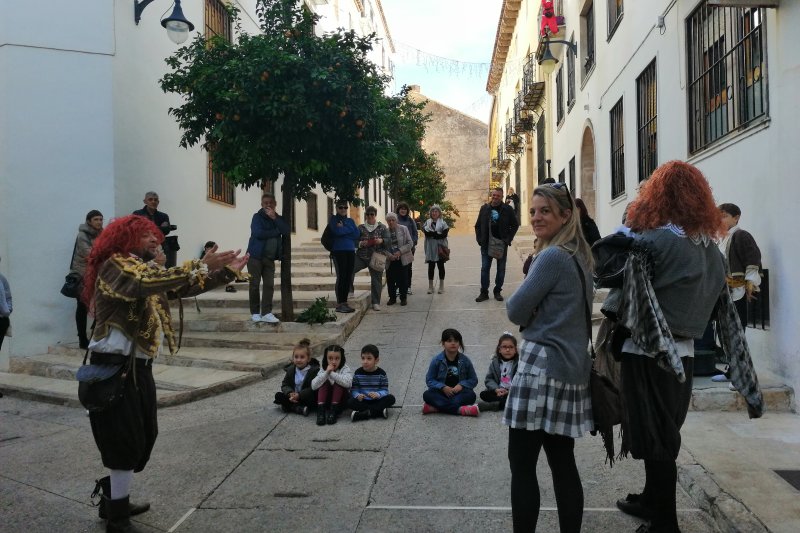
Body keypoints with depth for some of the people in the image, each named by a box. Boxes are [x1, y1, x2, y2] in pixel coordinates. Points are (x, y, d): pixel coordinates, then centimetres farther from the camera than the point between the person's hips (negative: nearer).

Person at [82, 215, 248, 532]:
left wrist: (227, 271, 5)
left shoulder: (145, 268, 15)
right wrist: (200, 266, -36)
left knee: (144, 436, 17)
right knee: (126, 441, -2)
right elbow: (148, 284, -34)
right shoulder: (115, 265, -14)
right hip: (115, 367, -9)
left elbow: (184, 287, 13)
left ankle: (113, 499, 33)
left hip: (139, 365, 9)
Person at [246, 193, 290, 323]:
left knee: (269, 285, -3)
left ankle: (266, 313, -2)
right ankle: (255, 313, 9)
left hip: (270, 258, 4)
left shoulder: (278, 218, 11)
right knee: (254, 285, 0)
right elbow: (258, 233, -18)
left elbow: (287, 231, -7)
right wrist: (277, 231, -8)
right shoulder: (257, 216, -2)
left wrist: (275, 218, -14)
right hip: (255, 256, -4)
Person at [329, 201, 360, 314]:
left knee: (348, 278, 4)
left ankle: (344, 302, 11)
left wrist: (343, 229, -5)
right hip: (339, 251, -5)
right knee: (341, 276, -9)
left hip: (350, 251, 5)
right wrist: (349, 230, -3)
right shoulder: (333, 219, 4)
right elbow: (337, 231, -15)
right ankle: (339, 304, -5)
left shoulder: (350, 220, 18)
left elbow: (357, 234, 2)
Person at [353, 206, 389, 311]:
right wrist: (360, 243, -12)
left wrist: (382, 241, -20)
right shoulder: (360, 227, 10)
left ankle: (375, 303, 9)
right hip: (361, 256, 1)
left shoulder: (382, 227, 7)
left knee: (376, 279, 0)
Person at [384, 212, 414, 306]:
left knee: (403, 280, 2)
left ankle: (403, 298, 16)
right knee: (390, 280, 5)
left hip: (402, 259, -1)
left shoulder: (403, 229, -1)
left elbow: (410, 243, -3)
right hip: (389, 260, 1)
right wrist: (388, 255, -16)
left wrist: (400, 251, -14)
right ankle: (392, 297, 20)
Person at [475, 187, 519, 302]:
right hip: (486, 245, 1)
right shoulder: (484, 208, 4)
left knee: (501, 269, 7)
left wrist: (508, 239, -7)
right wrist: (479, 239, -2)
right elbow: (478, 225, 9)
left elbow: (515, 225, 3)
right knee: (484, 268, 2)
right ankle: (484, 292, 9)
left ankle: (497, 291, 19)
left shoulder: (508, 209, -2)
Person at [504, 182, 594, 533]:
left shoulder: (552, 257, -15)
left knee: (522, 464, 1)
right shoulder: (579, 256, 13)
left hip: (543, 368, -9)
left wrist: (525, 307, 6)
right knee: (563, 463, 14)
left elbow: (516, 311, -12)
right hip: (571, 368, 9)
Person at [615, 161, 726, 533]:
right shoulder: (710, 248, 6)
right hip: (684, 351, 8)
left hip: (647, 352, -8)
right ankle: (652, 502, 37)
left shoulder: (655, 241, -19)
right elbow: (712, 298, 13)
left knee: (653, 438, 4)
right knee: (665, 435, 21)